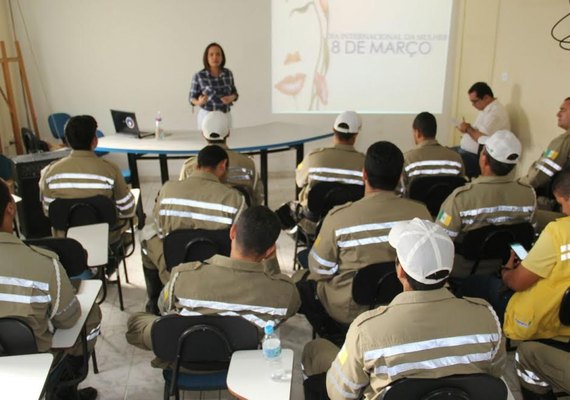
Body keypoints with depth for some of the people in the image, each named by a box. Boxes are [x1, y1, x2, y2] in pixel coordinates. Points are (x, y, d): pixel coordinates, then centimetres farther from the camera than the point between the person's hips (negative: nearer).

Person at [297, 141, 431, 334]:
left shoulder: (339, 217, -23)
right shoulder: (420, 213, -14)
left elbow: (319, 270, -11)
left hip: (351, 308, -4)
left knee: (301, 285, 23)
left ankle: (333, 335, 21)